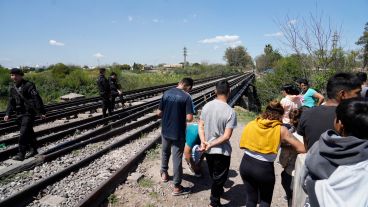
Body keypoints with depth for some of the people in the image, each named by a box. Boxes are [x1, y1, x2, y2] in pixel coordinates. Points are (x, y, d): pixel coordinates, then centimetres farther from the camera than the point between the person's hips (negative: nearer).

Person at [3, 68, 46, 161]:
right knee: (29, 132, 16)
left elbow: (36, 99, -15)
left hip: (29, 113, -7)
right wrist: (8, 114, 7)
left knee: (24, 133, -9)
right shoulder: (12, 88, 10)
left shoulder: (28, 85, -12)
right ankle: (33, 150, 28)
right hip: (19, 114, 7)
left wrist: (41, 112, -18)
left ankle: (21, 154, -1)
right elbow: (11, 102, 16)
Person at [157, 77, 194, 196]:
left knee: (165, 152, 27)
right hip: (178, 133, -5)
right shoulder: (186, 97, -15)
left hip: (165, 131, 5)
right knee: (177, 158, 5)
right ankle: (177, 187, 16)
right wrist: (182, 119, 2)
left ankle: (164, 173, 46)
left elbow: (159, 113, 2)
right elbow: (189, 118, -20)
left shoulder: (166, 93, -1)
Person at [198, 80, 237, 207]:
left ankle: (218, 190, 52)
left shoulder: (207, 106, -6)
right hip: (221, 151, -5)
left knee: (213, 174, 27)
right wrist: (211, 144, -17)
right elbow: (226, 136, -22)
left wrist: (203, 141, -15)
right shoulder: (230, 112, -20)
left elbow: (201, 127, -5)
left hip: (208, 150, 6)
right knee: (220, 177, 15)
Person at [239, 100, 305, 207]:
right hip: (264, 168, -3)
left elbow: (243, 144, 5)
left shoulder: (251, 124, 1)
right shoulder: (281, 130, -7)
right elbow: (302, 149, -8)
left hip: (246, 164, 3)